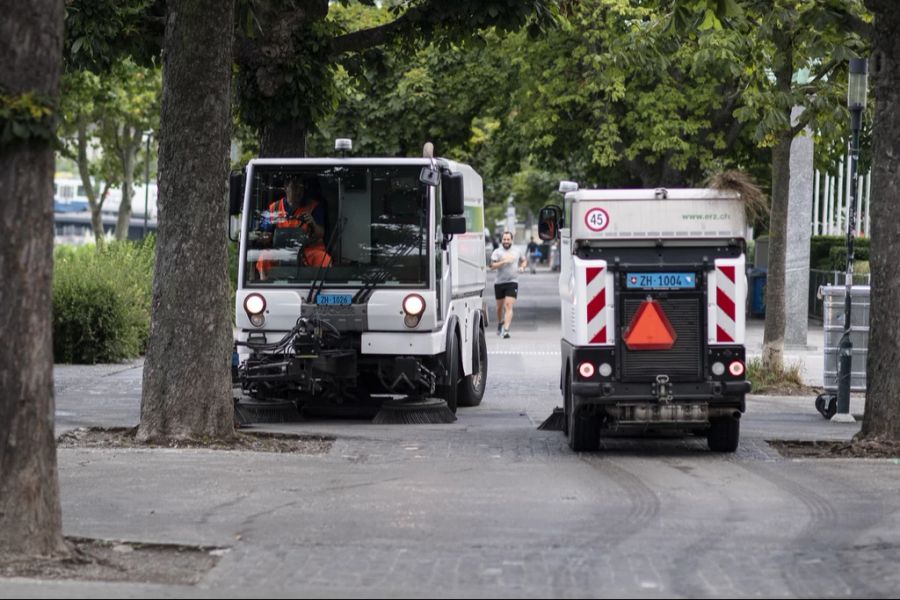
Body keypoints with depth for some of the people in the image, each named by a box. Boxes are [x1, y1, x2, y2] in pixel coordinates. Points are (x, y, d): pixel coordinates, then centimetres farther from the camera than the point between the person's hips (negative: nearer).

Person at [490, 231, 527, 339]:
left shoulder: (517, 251, 8)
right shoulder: (497, 252, 0)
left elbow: (524, 260, 26)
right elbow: (492, 266, -12)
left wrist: (522, 267, 4)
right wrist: (504, 261, -23)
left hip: (512, 282, -1)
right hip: (499, 282, 1)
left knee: (508, 306, -15)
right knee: (500, 306, 14)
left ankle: (506, 330, -22)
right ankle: (500, 323, 42)